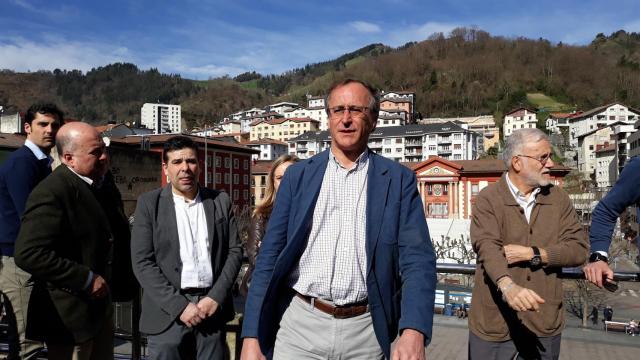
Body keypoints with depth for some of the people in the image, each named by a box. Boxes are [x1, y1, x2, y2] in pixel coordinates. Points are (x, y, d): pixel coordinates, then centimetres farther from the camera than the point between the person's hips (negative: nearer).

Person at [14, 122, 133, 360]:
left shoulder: (105, 187, 8)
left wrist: (115, 281, 6)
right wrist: (87, 280, -23)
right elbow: (28, 254, -26)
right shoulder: (51, 193, -19)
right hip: (70, 314, -8)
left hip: (101, 305, 8)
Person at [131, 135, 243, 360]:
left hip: (212, 307, 2)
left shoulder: (220, 201, 6)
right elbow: (142, 262, -5)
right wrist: (179, 306, -11)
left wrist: (216, 297, -7)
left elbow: (235, 251, 5)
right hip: (169, 311, -1)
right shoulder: (149, 203, 0)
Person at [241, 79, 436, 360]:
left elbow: (417, 259, -7)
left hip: (365, 330, 0)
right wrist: (251, 336, -2)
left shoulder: (399, 179, 0)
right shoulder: (298, 175, 3)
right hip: (301, 325, 1)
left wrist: (414, 332, -23)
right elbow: (270, 257, 2)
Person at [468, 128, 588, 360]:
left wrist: (532, 253, -15)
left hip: (544, 321, 3)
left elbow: (579, 249, -1)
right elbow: (487, 246, -23)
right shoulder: (488, 199, -8)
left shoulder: (558, 198, 4)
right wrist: (507, 286, -40)